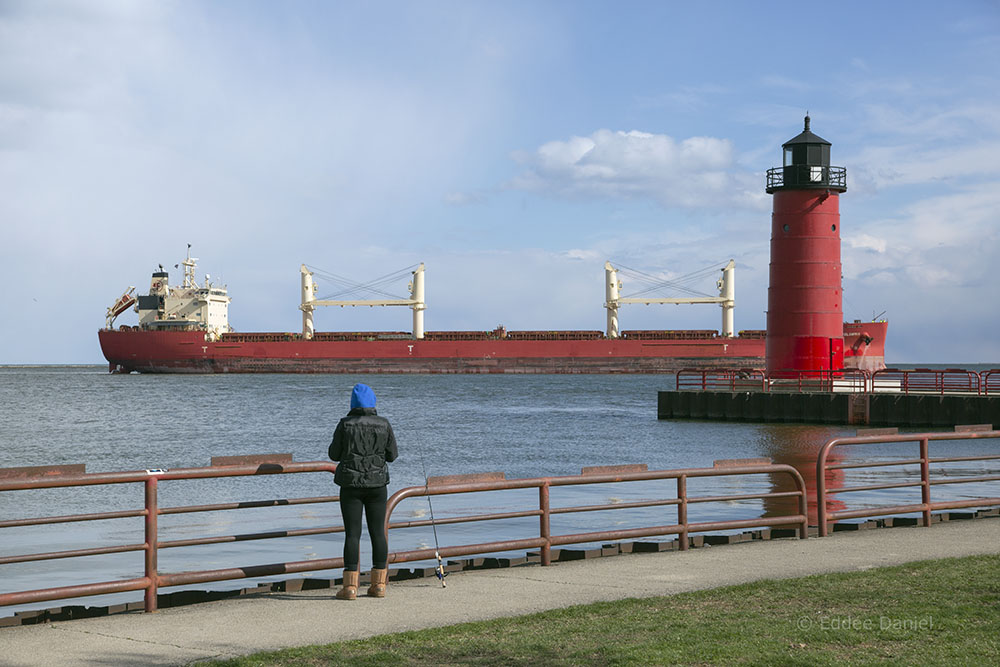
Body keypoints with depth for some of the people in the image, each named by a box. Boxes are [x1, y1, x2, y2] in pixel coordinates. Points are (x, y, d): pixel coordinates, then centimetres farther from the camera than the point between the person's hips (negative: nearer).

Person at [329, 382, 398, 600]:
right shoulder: (384, 424, -1)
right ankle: (378, 584, 11)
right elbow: (392, 455, 5)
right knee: (378, 532, 8)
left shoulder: (346, 424, -5)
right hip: (377, 483, 2)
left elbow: (334, 454, 1)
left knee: (352, 534, -2)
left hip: (351, 484, -2)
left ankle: (350, 587, -4)